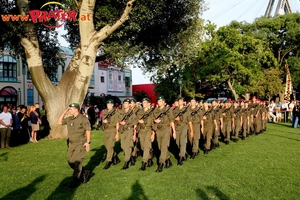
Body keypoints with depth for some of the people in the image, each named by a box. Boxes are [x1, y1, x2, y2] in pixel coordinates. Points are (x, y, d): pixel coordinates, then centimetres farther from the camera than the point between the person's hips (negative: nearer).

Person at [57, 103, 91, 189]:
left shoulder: (83, 119, -12)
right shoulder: (69, 119, 8)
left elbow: (88, 130, -13)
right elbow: (59, 122, 11)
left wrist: (88, 142, -18)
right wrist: (64, 112, 2)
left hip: (80, 144, -8)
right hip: (71, 144, 8)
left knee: (77, 162, -6)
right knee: (70, 162, 10)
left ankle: (75, 181, 5)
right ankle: (84, 173, 29)